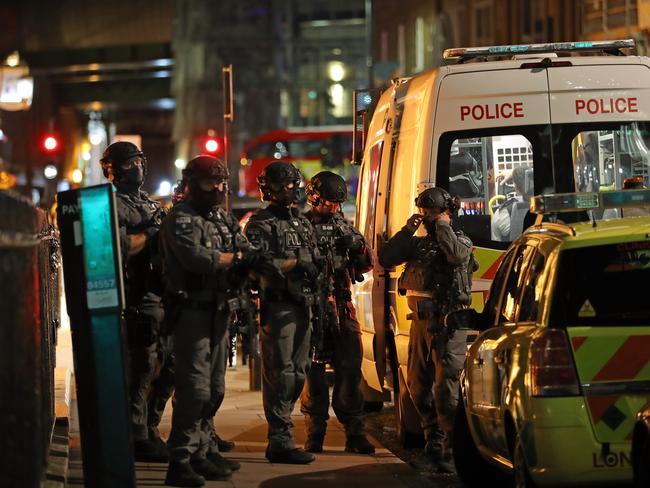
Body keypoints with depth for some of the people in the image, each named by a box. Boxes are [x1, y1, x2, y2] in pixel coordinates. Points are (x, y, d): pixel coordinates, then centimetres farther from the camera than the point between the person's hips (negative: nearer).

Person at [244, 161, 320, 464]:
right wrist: (294, 263, -18)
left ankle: (279, 435, 21)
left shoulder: (303, 224, 21)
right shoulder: (261, 224, -4)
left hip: (301, 306, 8)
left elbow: (315, 262, 23)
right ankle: (280, 442, -8)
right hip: (277, 307, -8)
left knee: (298, 374, 11)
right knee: (280, 374, -9)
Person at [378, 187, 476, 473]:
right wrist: (407, 231, 2)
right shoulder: (419, 244, 17)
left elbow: (456, 255, -23)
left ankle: (451, 450, -13)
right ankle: (434, 437, 28)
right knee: (418, 384, 13)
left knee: (446, 387, -13)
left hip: (447, 323, -7)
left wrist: (443, 226, -10)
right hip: (421, 321, 7)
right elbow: (386, 259, 8)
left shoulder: (461, 241, 1)